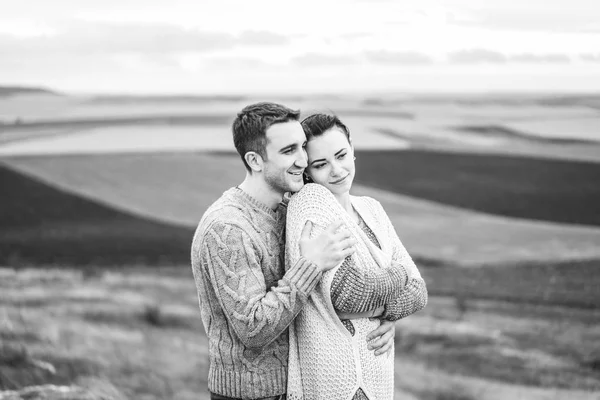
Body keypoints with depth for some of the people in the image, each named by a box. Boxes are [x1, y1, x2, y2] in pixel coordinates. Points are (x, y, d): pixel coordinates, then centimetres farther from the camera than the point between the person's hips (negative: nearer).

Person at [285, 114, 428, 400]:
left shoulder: (371, 209, 8)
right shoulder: (310, 200, -15)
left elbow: (416, 292, 1)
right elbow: (346, 294, -23)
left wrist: (375, 309, -16)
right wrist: (397, 275, -7)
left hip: (374, 371, 7)